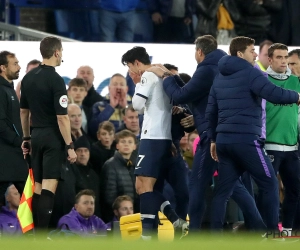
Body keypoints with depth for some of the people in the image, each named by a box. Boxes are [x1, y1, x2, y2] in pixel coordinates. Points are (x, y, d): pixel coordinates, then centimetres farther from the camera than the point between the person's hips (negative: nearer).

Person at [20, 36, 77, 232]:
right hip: (53, 136, -7)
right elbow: (62, 117, -16)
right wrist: (70, 146, -13)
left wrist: (26, 138, 24)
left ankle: (36, 231, 13)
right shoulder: (55, 80, -14)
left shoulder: (28, 78, 8)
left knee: (37, 186, 11)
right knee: (49, 187, -10)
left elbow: (24, 111, 15)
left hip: (36, 135, 7)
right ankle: (42, 234, -17)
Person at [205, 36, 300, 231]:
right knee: (269, 183, 1)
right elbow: (274, 94, -20)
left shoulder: (220, 77, 17)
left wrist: (213, 139, 26)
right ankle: (273, 234, -1)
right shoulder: (249, 72, -7)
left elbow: (210, 111, 20)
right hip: (246, 140, -8)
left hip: (224, 140, 8)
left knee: (224, 189, 9)